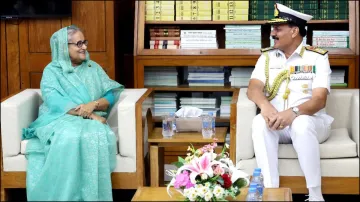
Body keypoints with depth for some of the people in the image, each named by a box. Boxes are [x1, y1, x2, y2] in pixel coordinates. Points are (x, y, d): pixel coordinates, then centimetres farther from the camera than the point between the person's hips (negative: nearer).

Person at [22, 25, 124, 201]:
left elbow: (111, 95, 7)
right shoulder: (52, 70, 7)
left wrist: (93, 104, -16)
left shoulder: (94, 68, 19)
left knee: (99, 136, -35)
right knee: (68, 137, -39)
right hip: (60, 119, -2)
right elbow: (54, 102, -10)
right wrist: (88, 114, -21)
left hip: (91, 119, 2)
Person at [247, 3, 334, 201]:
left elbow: (319, 99, -13)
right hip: (277, 123, 3)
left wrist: (294, 112, -34)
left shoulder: (318, 57, -1)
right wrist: (265, 105, -30)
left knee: (301, 124, -38)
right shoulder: (267, 57, 10)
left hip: (311, 122, -3)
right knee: (260, 122, -31)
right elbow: (253, 88, -5)